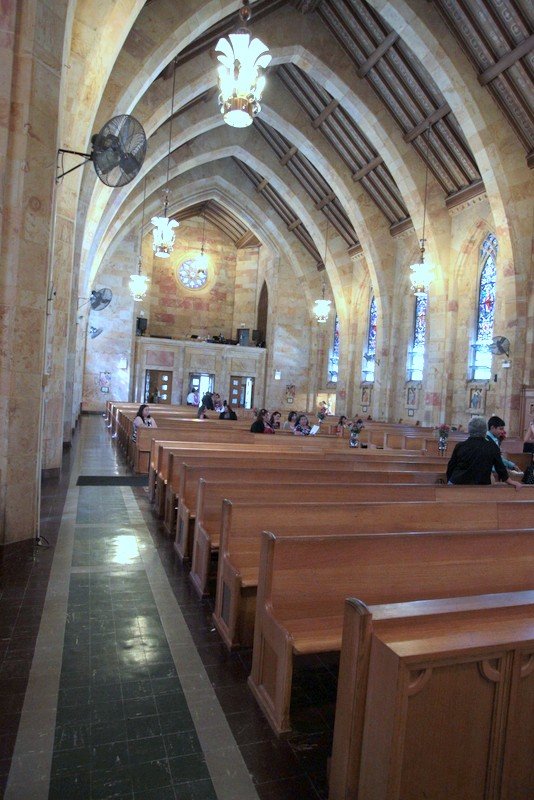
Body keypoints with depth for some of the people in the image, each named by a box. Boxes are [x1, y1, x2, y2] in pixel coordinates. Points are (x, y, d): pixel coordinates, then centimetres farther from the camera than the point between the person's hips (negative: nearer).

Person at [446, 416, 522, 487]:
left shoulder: (460, 446, 1)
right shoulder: (492, 448, 0)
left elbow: (450, 467, 6)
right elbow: (500, 468, 8)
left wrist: (449, 481, 20)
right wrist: (510, 481, 23)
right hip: (481, 488, 0)